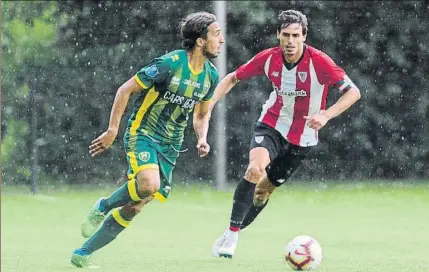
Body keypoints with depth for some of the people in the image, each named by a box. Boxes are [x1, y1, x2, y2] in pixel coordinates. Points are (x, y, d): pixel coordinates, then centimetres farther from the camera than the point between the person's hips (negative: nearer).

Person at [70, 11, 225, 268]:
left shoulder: (211, 75, 3)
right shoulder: (169, 64, -18)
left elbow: (202, 114, 20)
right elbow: (126, 90, -11)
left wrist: (202, 139, 0)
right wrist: (112, 130, -12)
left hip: (170, 147, 6)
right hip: (142, 134, -6)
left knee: (134, 208, 0)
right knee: (149, 184, -34)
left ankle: (83, 254, 11)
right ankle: (103, 206, -5)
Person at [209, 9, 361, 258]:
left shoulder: (319, 62, -23)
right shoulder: (268, 59, -13)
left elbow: (353, 92, -24)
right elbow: (233, 78, 3)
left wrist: (326, 115, -37)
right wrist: (211, 102, -12)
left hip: (303, 137, 0)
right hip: (272, 125, 0)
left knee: (264, 189, 7)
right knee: (255, 170, -28)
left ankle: (233, 234, 30)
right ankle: (231, 235, -19)